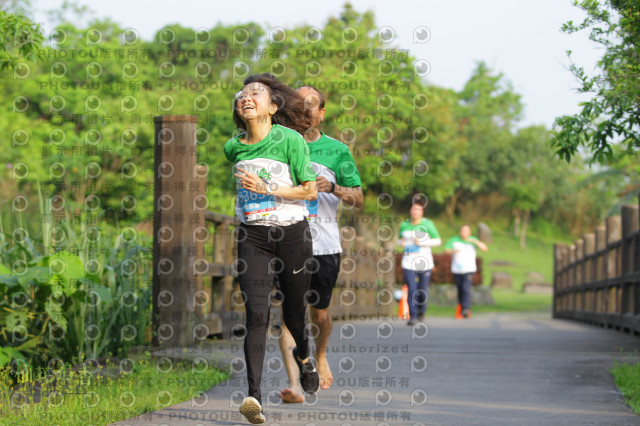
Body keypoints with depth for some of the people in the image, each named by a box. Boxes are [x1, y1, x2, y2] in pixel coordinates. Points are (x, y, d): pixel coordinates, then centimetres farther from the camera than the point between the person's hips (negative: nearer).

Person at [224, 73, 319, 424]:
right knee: (256, 314, -13)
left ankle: (303, 356, 47)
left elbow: (310, 190, -8)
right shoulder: (233, 148, 3)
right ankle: (254, 395, -20)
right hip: (252, 236, 2)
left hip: (292, 234, -2)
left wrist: (267, 189, -15)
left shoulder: (290, 140, -10)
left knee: (293, 312, 12)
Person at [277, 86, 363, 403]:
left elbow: (358, 198, 4)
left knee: (319, 314, 11)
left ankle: (320, 355, 43)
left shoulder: (337, 150, 6)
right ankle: (293, 384, -18)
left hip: (324, 245, 0)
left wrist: (333, 188, -15)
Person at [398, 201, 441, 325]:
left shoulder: (427, 224, -3)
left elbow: (438, 241, -1)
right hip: (408, 262, 2)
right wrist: (402, 243, -2)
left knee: (422, 292, 2)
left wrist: (422, 243, -14)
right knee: (412, 290, -11)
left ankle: (421, 310, 29)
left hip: (424, 262, -2)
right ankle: (413, 316, -7)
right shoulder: (404, 225, 7)